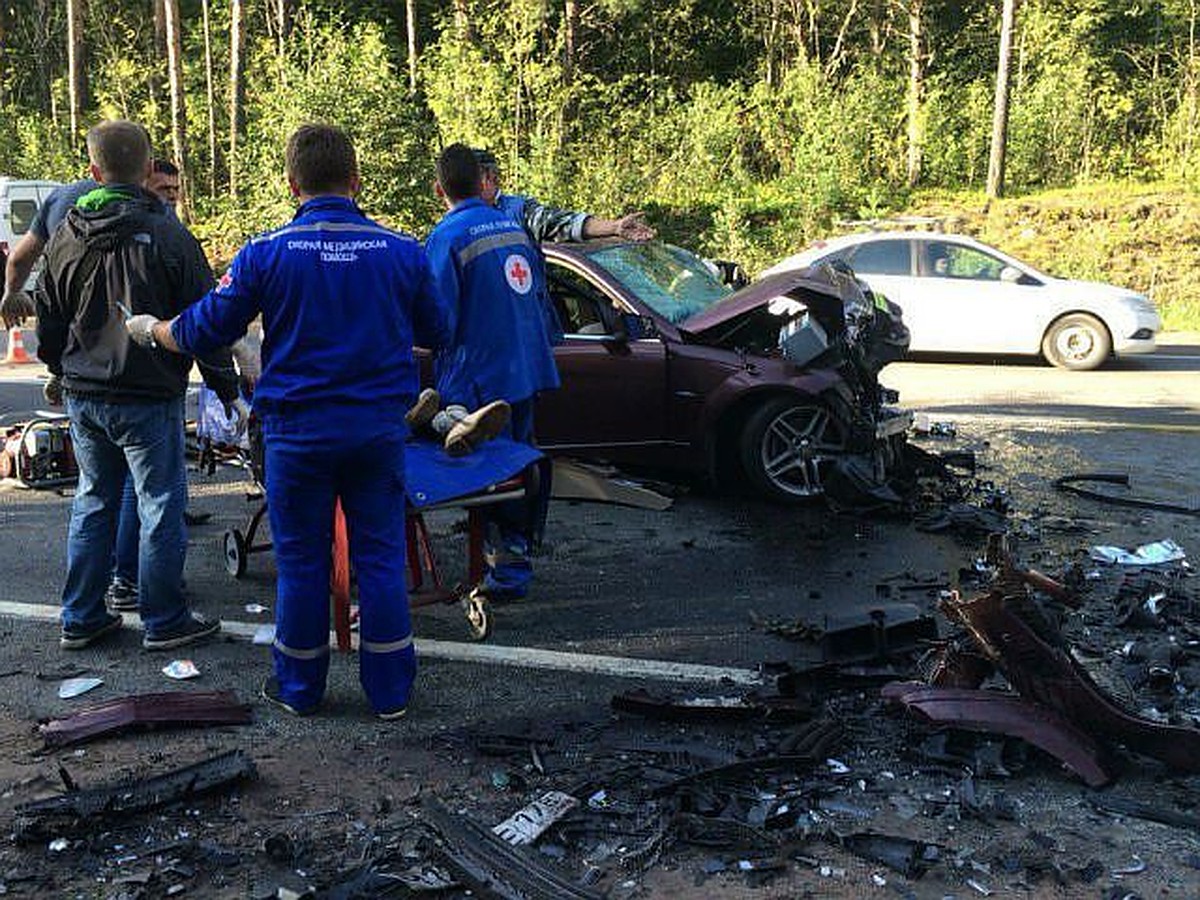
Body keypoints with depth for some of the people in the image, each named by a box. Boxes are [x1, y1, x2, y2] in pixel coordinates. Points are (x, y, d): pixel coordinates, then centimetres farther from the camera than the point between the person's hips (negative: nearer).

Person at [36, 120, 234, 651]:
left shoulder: (66, 236, 4)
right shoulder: (167, 234, -12)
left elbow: (48, 318, 15)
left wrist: (59, 373, 31)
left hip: (82, 396, 6)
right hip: (148, 395, -5)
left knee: (92, 503, 17)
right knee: (160, 507, 4)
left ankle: (81, 619, 25)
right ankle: (164, 622, 12)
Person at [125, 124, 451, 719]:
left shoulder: (266, 253, -9)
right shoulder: (402, 252, -4)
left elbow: (201, 332, -2)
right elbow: (436, 334, 10)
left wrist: (148, 329, 19)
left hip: (298, 431, -1)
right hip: (379, 429, 1)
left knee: (301, 561, 11)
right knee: (380, 556, 10)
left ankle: (300, 687, 26)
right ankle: (390, 688, 19)